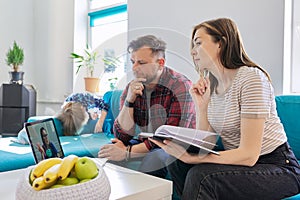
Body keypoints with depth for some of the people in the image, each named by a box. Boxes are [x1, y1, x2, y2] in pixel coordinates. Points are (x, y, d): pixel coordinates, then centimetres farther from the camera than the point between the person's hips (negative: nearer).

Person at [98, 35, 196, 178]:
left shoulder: (180, 87, -17)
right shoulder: (131, 88, -1)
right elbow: (122, 136, -4)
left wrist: (127, 151, -26)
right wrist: (129, 101, -18)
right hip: (145, 143, 5)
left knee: (152, 160, -34)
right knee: (107, 154, -15)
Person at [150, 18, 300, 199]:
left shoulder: (251, 77, -18)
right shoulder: (211, 85, 5)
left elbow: (249, 155, -23)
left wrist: (191, 157, -30)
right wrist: (201, 105, -9)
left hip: (279, 168, -6)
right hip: (241, 163, 7)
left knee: (201, 175, -28)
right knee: (176, 164, -11)